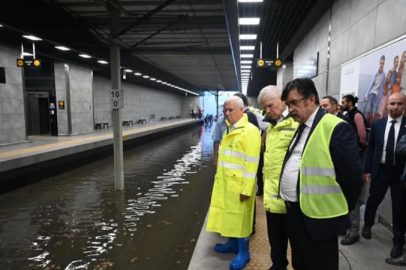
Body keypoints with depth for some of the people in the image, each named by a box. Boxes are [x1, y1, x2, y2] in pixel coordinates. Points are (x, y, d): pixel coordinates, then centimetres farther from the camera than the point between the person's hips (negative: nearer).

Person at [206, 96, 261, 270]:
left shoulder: (250, 130, -15)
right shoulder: (229, 129, 12)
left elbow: (252, 162, -19)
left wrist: (246, 189, -20)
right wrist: (220, 177, 14)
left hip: (239, 184, -8)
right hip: (225, 181, 8)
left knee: (240, 218, 5)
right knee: (229, 214, 19)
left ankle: (243, 253, 22)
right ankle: (232, 243, 37)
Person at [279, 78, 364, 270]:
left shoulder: (336, 128, -17)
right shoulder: (300, 127, 11)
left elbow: (352, 174, -17)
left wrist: (342, 208, -6)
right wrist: (288, 200, 14)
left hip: (318, 217, -8)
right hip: (294, 211, 8)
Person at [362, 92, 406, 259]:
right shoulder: (377, 124, 1)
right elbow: (370, 148, 5)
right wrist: (367, 170, 3)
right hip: (380, 170, 2)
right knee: (373, 200, 16)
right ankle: (367, 225, 42)